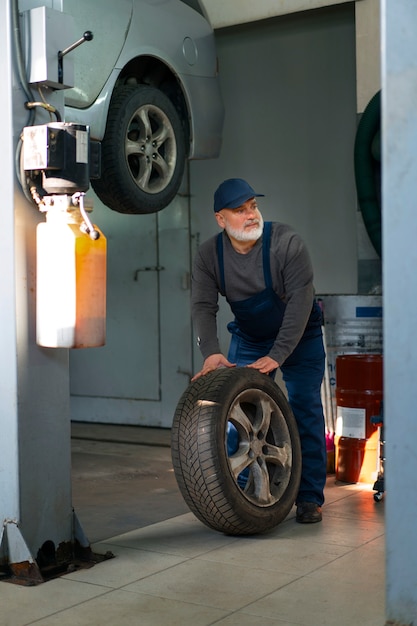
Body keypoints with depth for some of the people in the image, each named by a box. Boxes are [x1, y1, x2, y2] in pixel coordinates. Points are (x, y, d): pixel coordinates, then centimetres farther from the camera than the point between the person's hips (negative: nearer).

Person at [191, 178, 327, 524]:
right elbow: (203, 306, -19)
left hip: (299, 337, -3)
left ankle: (310, 497, 3)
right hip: (248, 339, 4)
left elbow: (300, 300, -30)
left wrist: (276, 355, -36)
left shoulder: (286, 242, -26)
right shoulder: (209, 255, -13)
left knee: (305, 412, -6)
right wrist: (211, 352, -37)